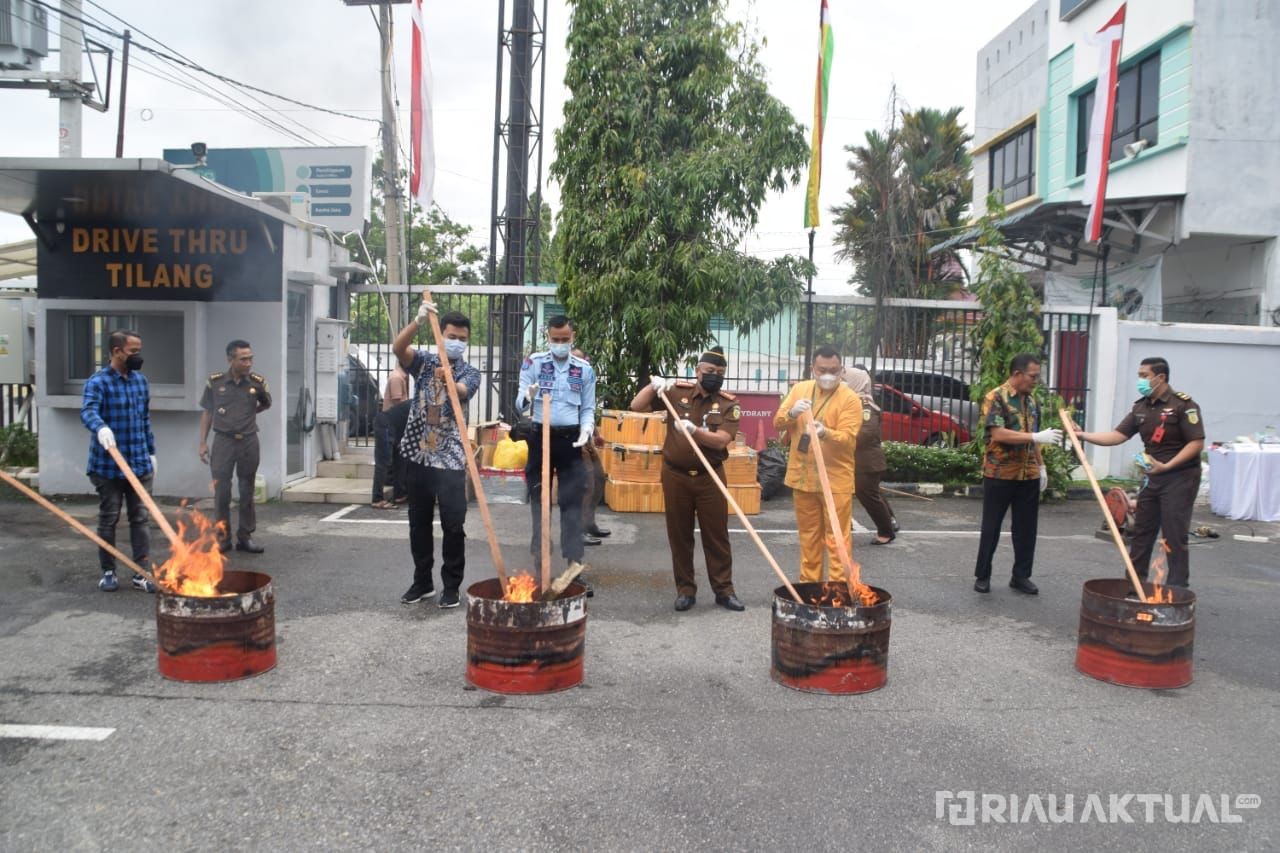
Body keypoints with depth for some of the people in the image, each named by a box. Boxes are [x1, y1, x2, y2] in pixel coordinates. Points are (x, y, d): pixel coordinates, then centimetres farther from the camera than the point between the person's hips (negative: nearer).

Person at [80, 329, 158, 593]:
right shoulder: (98, 382, -9)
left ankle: (141, 573, 10)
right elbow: (87, 412, -27)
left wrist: (151, 452, 14)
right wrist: (101, 428, -48)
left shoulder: (141, 380, 9)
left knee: (140, 518, 4)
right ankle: (108, 572, 21)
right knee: (108, 520, 8)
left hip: (139, 464, 5)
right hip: (108, 466, -4)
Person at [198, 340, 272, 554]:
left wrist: (249, 412, 7)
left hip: (248, 441, 1)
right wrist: (203, 442, 2)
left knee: (247, 491, 8)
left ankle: (245, 536, 17)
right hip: (223, 440, -1)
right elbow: (207, 413, 5)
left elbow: (266, 404, 19)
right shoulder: (215, 382, -3)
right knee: (221, 491, 2)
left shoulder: (257, 382, -2)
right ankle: (223, 537, 12)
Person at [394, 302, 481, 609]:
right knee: (419, 522, 11)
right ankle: (422, 581, 23)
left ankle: (451, 586, 8)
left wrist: (447, 379, -43)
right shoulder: (425, 361, 7)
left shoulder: (470, 373, 2)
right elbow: (398, 348, -14)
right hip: (417, 454, 3)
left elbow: (460, 393, -20)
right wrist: (418, 321, -30)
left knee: (453, 524, -4)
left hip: (450, 458, -2)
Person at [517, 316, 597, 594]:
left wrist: (586, 430, -10)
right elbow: (519, 401, -3)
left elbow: (588, 408, 10)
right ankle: (540, 566, 10)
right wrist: (527, 397, -27)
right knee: (539, 502, 4)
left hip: (570, 439, 1)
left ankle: (575, 568, 5)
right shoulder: (532, 363, 3)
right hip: (541, 437, -1)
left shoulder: (585, 369, 7)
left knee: (572, 503, 2)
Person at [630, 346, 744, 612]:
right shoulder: (676, 391, 0)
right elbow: (636, 407, 2)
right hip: (675, 475, 1)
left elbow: (720, 441, -17)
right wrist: (654, 385, -11)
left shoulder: (728, 404, -3)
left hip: (710, 477, -1)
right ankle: (685, 589, 18)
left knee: (716, 535, 4)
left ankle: (724, 590, 14)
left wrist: (693, 430, -30)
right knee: (679, 535, 7)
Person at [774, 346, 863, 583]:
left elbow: (847, 438, -17)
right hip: (802, 476, 4)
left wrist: (825, 433, -38)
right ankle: (809, 583, 24)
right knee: (808, 535, 14)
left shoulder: (850, 399, -8)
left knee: (836, 537, -2)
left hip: (835, 479, -4)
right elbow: (778, 424, 3)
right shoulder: (799, 389, 7)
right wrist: (791, 413, -19)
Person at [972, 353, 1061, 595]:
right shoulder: (995, 398, -11)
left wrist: (1041, 466, 14)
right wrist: (1037, 436, -25)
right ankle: (982, 575, 14)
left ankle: (1021, 576, 20)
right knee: (991, 527, 3)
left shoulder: (1032, 401, 12)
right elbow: (998, 434, -22)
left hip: (1028, 476, 6)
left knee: (1026, 528, 9)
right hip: (999, 475, -6)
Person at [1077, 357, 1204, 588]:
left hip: (1180, 477, -7)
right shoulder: (1140, 407, 8)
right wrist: (1083, 435, -7)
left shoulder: (1183, 404, -13)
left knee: (1174, 535, -4)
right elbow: (1118, 435, 4)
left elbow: (1197, 443, -16)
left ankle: (1177, 589, 6)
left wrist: (1167, 466, -23)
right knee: (1141, 531, 11)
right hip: (1153, 477, 7)